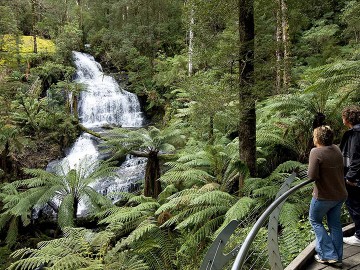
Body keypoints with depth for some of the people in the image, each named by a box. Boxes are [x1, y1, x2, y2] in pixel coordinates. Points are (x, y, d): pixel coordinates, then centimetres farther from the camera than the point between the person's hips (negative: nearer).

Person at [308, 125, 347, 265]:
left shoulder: (316, 152, -22)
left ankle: (328, 255, 9)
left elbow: (312, 175, -28)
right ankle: (337, 258, 24)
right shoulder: (336, 149, 2)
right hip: (340, 195, 7)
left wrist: (310, 171, -5)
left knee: (315, 221, 13)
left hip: (324, 196, -7)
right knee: (335, 224, 17)